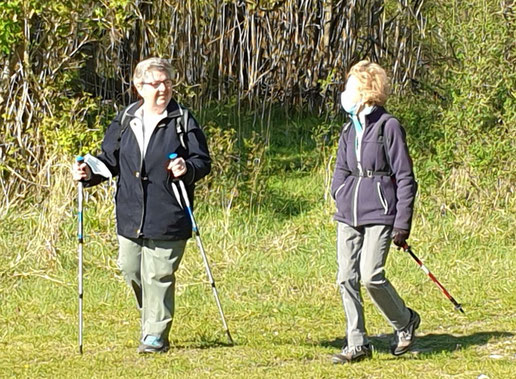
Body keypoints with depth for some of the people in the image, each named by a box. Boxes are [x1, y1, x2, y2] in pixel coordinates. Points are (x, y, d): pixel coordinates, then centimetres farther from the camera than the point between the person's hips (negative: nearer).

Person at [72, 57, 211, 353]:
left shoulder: (183, 121, -2)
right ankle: (151, 318, 34)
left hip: (168, 217, -4)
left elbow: (203, 161, -2)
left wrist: (188, 169, -23)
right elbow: (110, 160, 15)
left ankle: (156, 335, 7)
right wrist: (90, 173, -3)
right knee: (131, 270, 11)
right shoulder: (125, 121, 8)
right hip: (130, 216, 4)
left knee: (158, 276, -3)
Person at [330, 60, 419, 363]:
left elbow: (405, 178, -6)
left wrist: (402, 224, -10)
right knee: (347, 279, 1)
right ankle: (357, 344, 9)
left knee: (371, 276, -14)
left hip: (379, 213, -7)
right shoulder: (349, 131, 14)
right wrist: (341, 199, 2)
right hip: (348, 215, 7)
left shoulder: (389, 126, -6)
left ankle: (406, 322, 11)